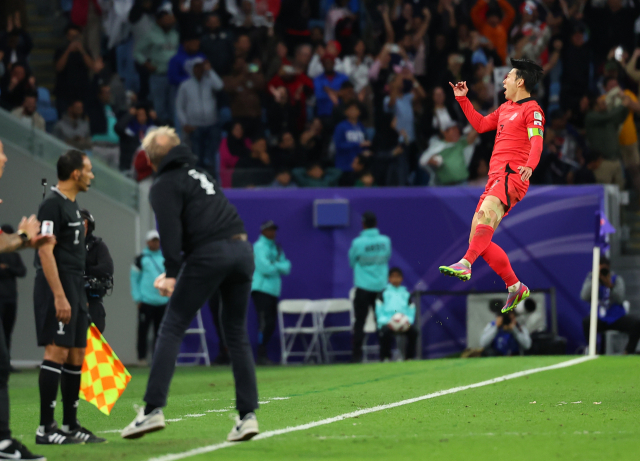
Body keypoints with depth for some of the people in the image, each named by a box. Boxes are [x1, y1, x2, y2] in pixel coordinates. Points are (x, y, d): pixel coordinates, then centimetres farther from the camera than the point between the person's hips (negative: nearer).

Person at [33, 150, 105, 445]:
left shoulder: (72, 205, 18)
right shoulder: (52, 204, -12)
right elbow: (45, 252, -18)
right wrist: (59, 296, -23)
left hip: (75, 287, 10)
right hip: (57, 287, -10)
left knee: (76, 356, 10)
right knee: (57, 352, -13)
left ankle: (70, 426, 15)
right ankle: (45, 429, -15)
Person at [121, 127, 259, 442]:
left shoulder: (164, 186, 3)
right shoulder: (198, 173, 27)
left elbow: (171, 230, -12)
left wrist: (172, 273, -17)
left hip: (209, 254, -7)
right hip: (242, 248, 7)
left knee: (171, 329, -2)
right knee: (237, 335, 12)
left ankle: (153, 410, -10)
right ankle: (248, 415, 6)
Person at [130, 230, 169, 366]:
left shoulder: (164, 259, 11)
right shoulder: (141, 259, 1)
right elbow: (134, 278, 1)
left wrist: (169, 297, 9)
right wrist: (137, 298, -5)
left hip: (162, 302, 3)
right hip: (146, 302, -3)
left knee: (159, 331, 5)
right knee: (143, 330, -2)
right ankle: (142, 358, 4)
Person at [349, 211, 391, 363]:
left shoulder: (358, 243, -13)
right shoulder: (385, 241, -3)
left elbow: (352, 261, 2)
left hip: (363, 286, -3)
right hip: (381, 286, 3)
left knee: (360, 321, 0)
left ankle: (357, 354, -4)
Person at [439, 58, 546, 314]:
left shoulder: (532, 110, -2)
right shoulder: (505, 108, 25)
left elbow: (537, 142, -16)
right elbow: (480, 124, 37)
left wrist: (529, 166, -34)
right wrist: (462, 99, 30)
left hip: (513, 176, -9)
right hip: (495, 178, 9)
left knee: (487, 211, -36)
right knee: (478, 239, 2)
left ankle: (465, 265, -49)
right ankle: (515, 287, 8)